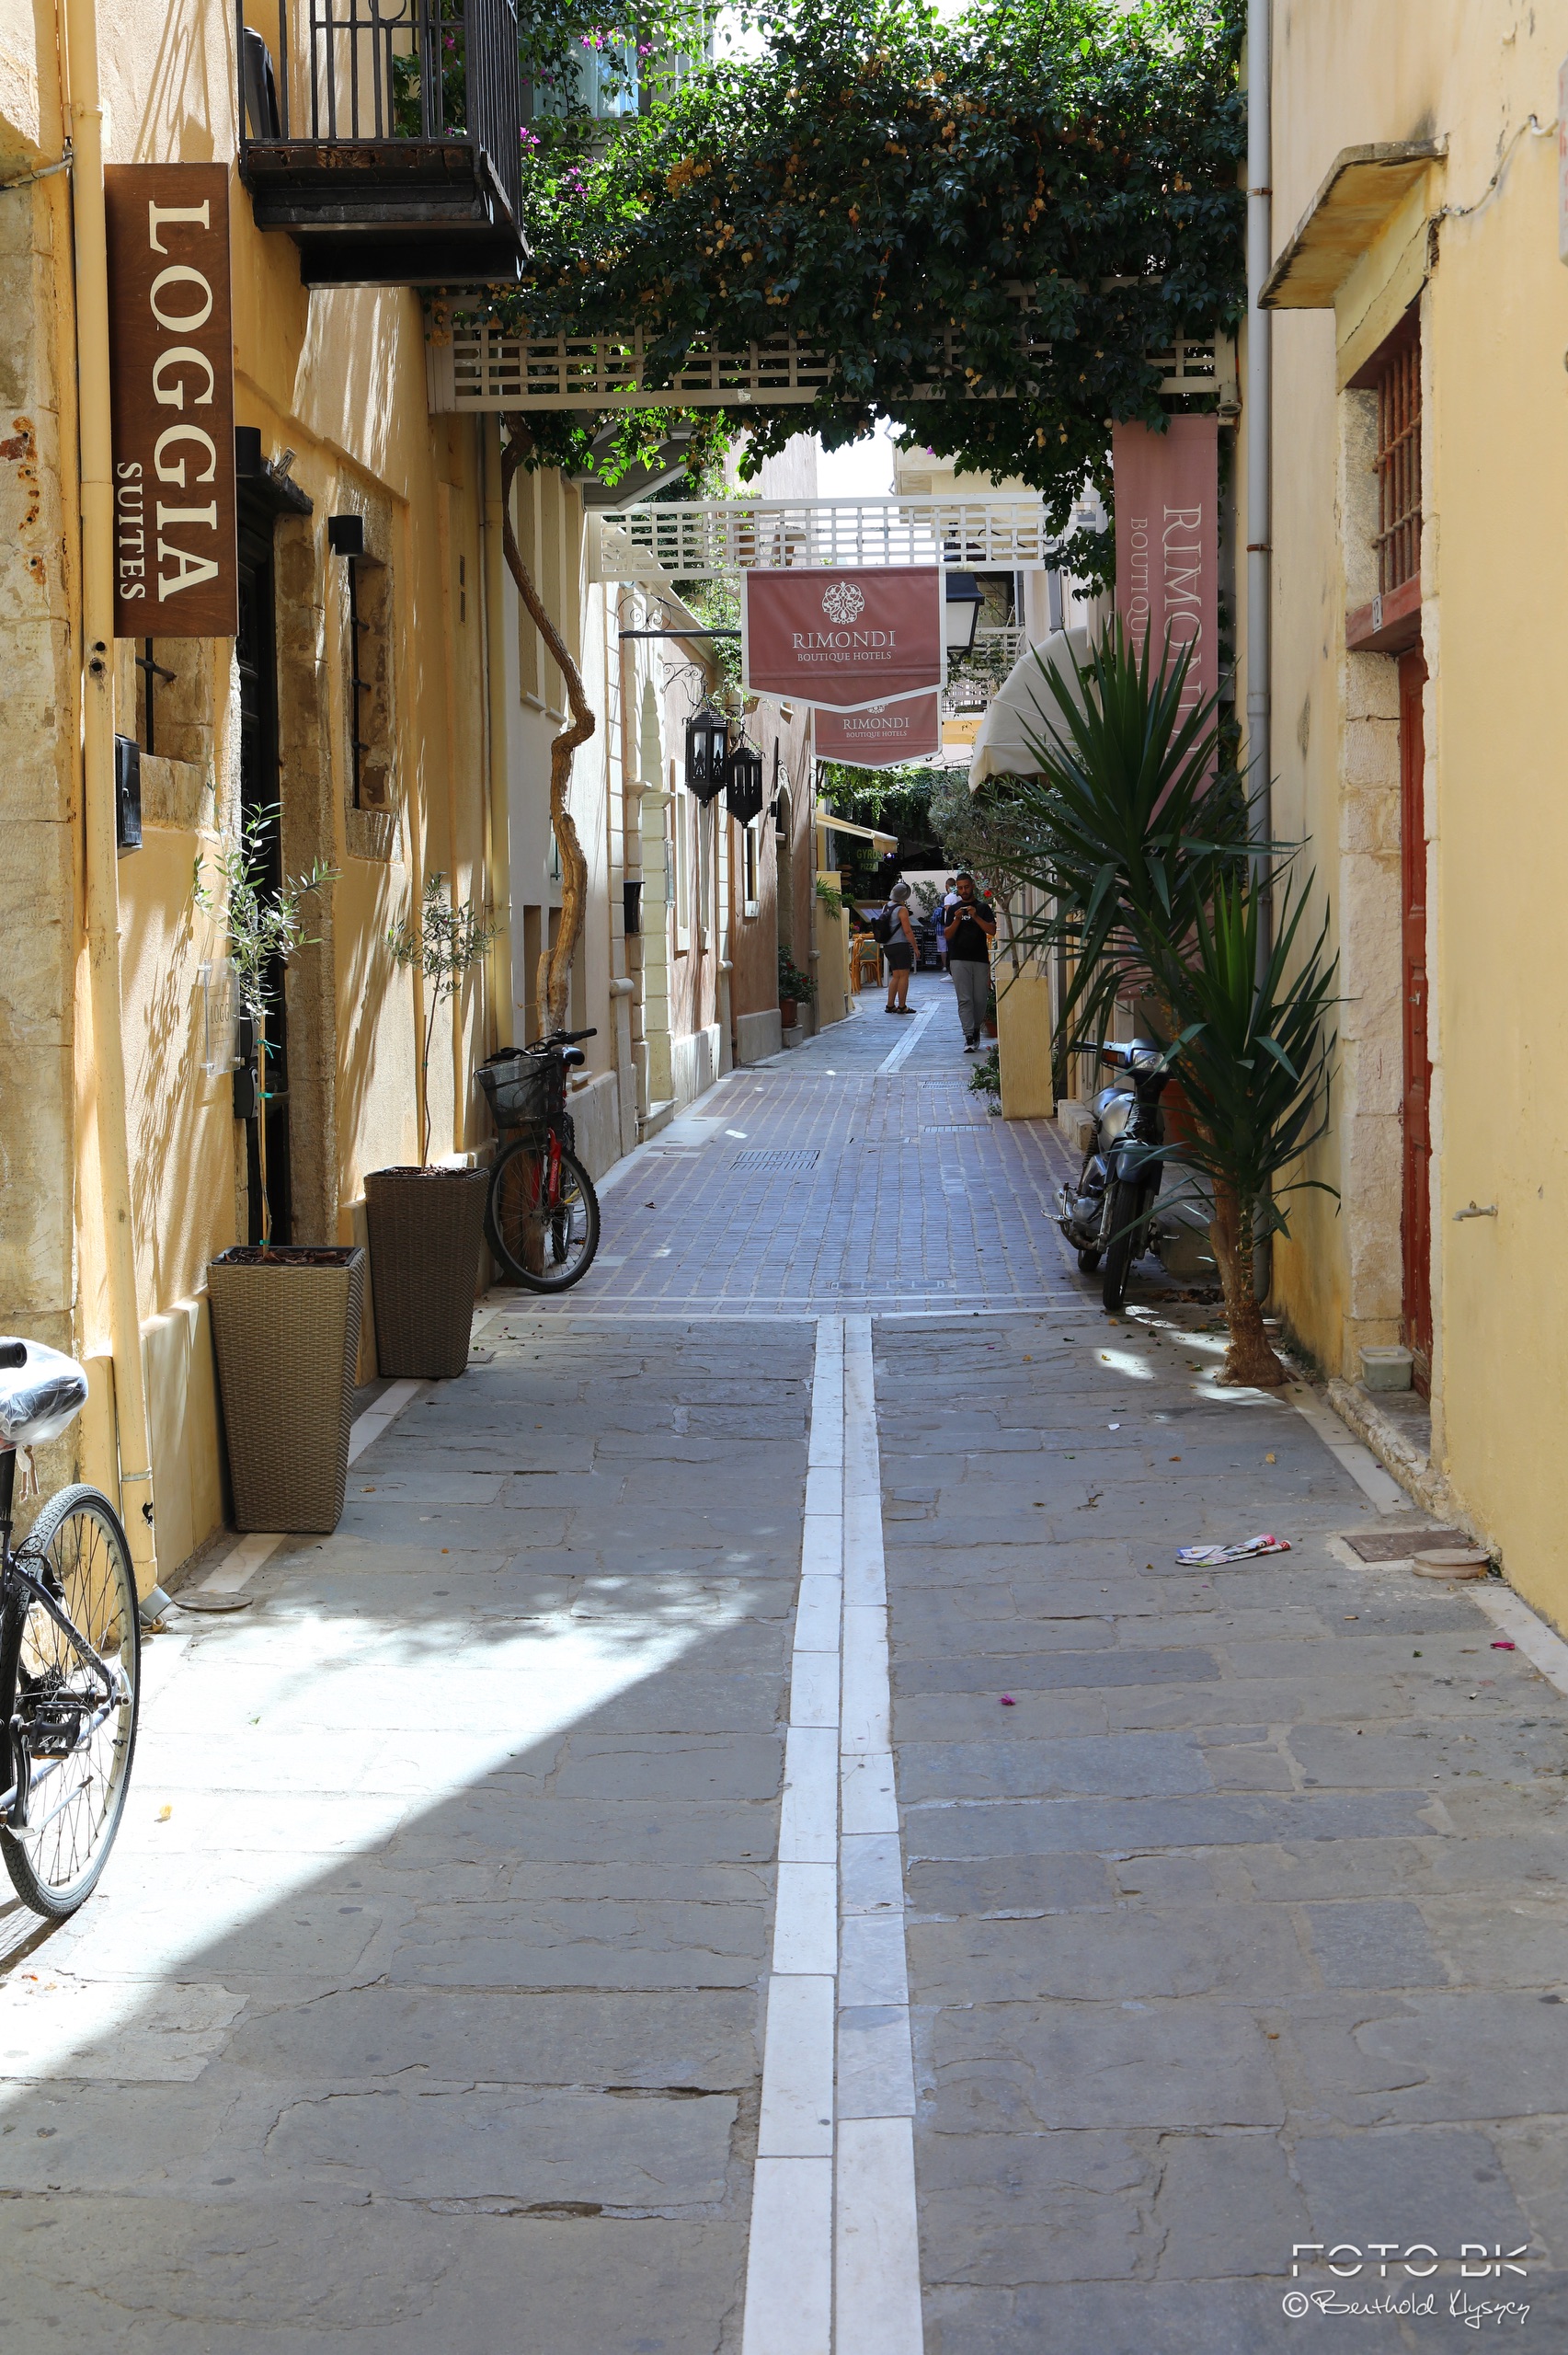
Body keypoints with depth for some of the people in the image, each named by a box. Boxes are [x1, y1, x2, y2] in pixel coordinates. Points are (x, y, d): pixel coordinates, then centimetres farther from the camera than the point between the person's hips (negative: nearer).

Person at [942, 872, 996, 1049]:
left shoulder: (982, 908, 8)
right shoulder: (953, 909, 11)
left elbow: (992, 931, -4)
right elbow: (947, 934, 4)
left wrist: (976, 917, -16)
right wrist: (957, 920, -12)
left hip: (980, 959, 0)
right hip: (959, 960, 0)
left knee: (981, 999, 2)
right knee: (964, 999, -9)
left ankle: (976, 1028, 24)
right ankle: (969, 1036, -13)